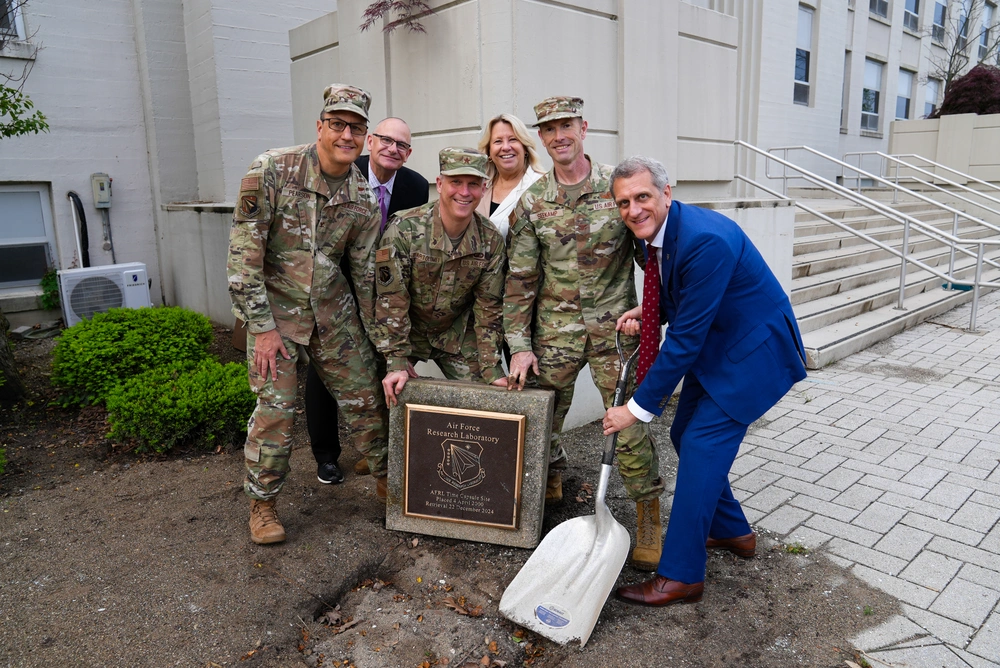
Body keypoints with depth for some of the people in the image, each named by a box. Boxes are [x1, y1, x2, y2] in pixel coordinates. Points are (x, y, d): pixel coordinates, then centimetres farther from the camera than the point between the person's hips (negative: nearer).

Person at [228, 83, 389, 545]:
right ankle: (261, 503, 18)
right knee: (275, 408, -4)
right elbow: (243, 252, -15)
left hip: (333, 310, 4)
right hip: (274, 307, -3)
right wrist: (262, 327, -17)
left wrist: (375, 332, 6)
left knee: (365, 396, 9)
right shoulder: (272, 170, -15)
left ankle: (387, 477, 31)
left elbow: (365, 270, 5)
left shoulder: (364, 198, -3)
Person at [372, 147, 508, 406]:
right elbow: (390, 301, -20)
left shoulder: (491, 240, -11)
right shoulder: (405, 229, -22)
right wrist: (396, 363, -21)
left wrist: (492, 369, -10)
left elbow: (489, 308, -6)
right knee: (396, 399, -6)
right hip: (407, 332, -2)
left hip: (458, 336, 3)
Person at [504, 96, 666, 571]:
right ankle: (550, 479, 40)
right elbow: (520, 278, 2)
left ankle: (648, 518, 11)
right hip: (555, 328, 2)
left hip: (614, 325, -2)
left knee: (629, 420, -4)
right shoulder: (532, 201, 2)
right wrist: (519, 345, -2)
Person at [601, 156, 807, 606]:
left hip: (754, 349, -9)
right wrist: (646, 313, -6)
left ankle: (680, 575, 0)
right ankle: (732, 531, 35)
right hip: (713, 345, 10)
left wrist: (638, 407, -24)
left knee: (702, 445, -11)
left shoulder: (706, 240, -31)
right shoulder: (656, 231, -2)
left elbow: (685, 338, -29)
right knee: (686, 435, 14)